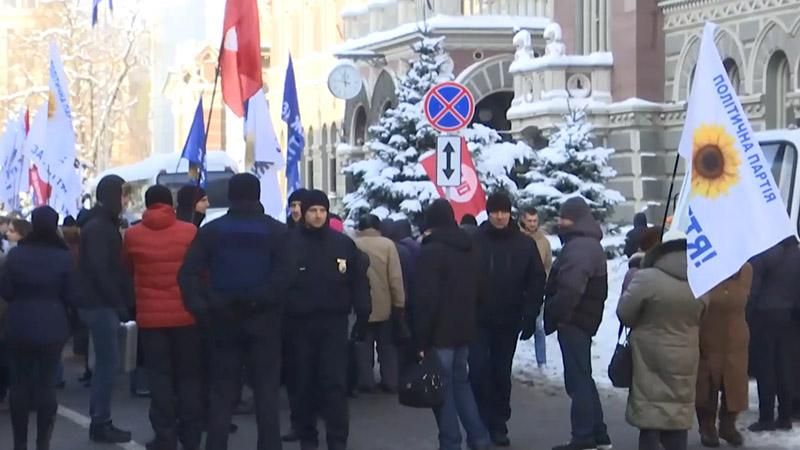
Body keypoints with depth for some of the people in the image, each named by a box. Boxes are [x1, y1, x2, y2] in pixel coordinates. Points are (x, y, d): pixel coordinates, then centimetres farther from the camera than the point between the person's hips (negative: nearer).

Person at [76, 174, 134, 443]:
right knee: (108, 362, -7)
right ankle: (100, 423, -3)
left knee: (105, 362, 12)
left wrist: (124, 302, 11)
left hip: (102, 304, 10)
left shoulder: (104, 225, 16)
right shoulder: (98, 227, -14)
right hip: (101, 305, -10)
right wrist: (120, 303, -17)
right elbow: (100, 270, -20)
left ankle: (100, 421, 17)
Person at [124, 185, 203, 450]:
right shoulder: (190, 232, -5)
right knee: (189, 375, 9)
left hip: (150, 316, 0)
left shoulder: (132, 235, 0)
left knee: (159, 377, 5)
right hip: (185, 314, 0)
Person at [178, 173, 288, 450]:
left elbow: (187, 273, -3)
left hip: (223, 320, 2)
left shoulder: (211, 231, 6)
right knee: (266, 391, 4)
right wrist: (271, 303, -9)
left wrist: (200, 309, -4)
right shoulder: (277, 231, 0)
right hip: (263, 320, -1)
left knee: (221, 392, 7)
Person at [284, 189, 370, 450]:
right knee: (305, 384, 8)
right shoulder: (290, 244, -3)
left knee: (335, 382, -3)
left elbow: (358, 283, 5)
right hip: (300, 323, 0)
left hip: (334, 322, 0)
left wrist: (362, 317, 1)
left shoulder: (343, 244, 3)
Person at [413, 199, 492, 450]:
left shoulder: (432, 251, -14)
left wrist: (421, 339, -15)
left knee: (442, 387, 0)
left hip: (440, 331, -7)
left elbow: (426, 299, -18)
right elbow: (481, 291, 18)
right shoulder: (471, 249, 11)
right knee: (460, 381, 18)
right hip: (464, 329, 7)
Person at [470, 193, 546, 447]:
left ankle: (498, 424, 19)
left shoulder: (525, 244, -1)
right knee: (479, 371, -6)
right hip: (478, 320, -2)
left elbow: (536, 282, 2)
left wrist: (530, 317, -4)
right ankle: (484, 423, 4)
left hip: (509, 321, 2)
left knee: (502, 374, 10)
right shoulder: (474, 241, -6)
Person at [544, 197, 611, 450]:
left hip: (574, 321, -11)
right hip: (582, 320, 11)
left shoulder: (580, 246, -18)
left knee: (578, 379, -7)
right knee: (582, 378, 16)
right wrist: (555, 317, 16)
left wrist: (552, 318, -19)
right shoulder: (587, 243, 18)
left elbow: (569, 290, -26)